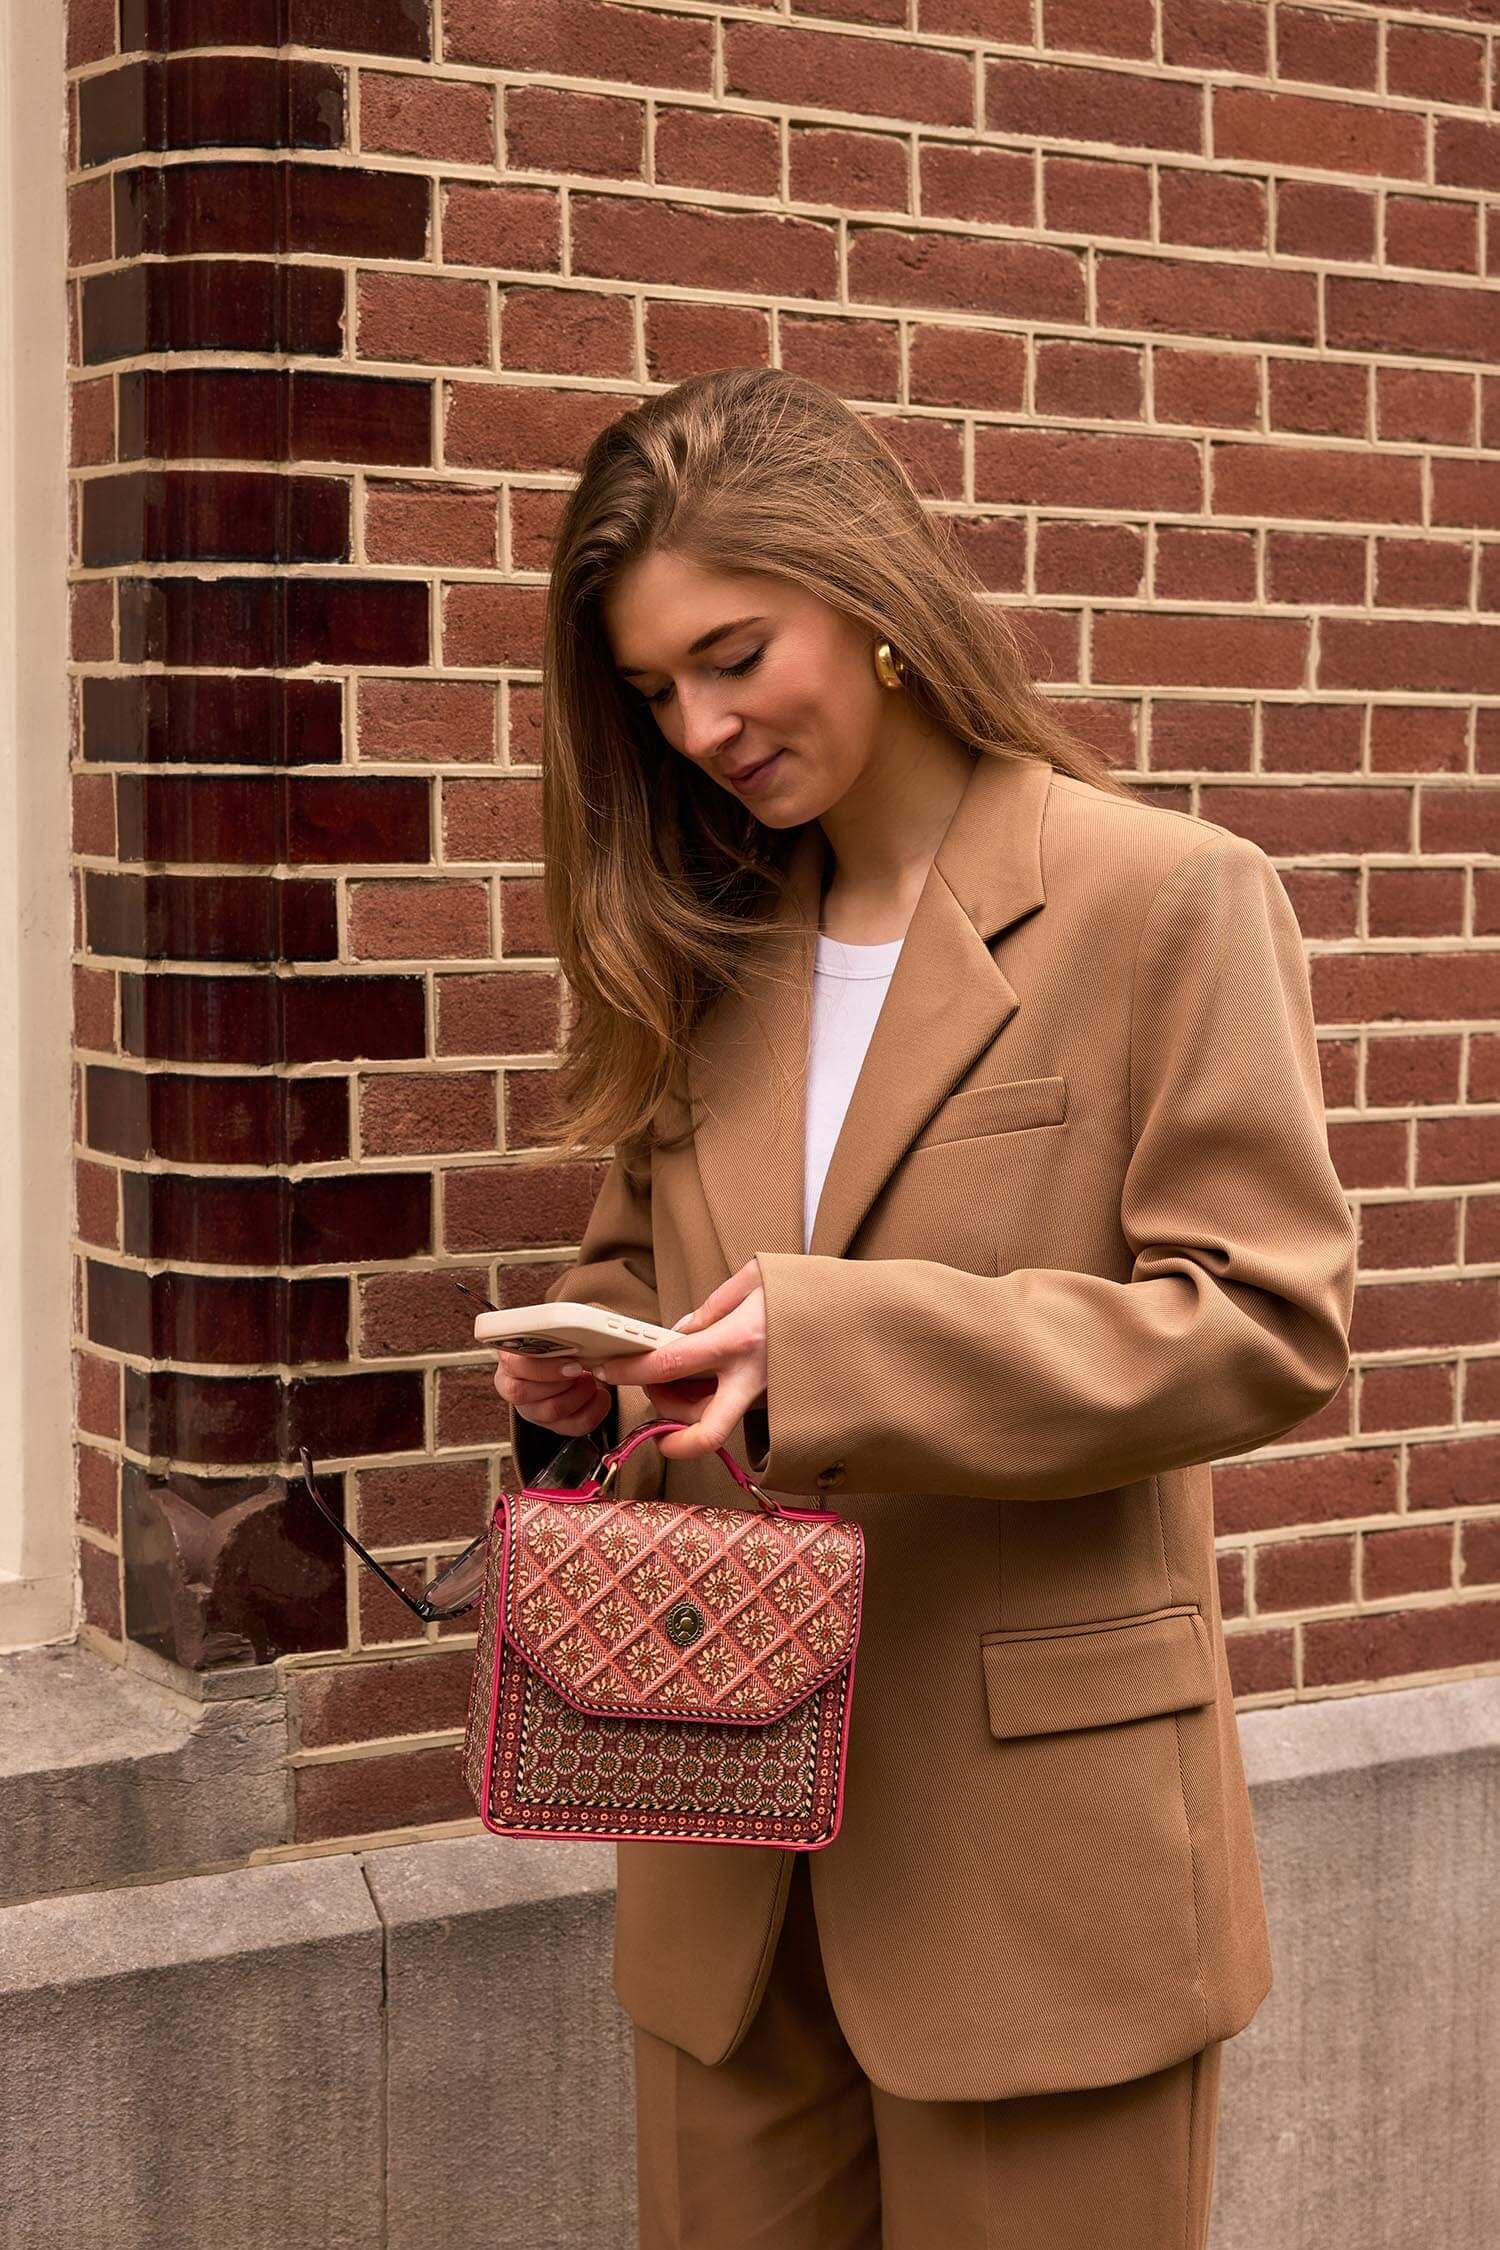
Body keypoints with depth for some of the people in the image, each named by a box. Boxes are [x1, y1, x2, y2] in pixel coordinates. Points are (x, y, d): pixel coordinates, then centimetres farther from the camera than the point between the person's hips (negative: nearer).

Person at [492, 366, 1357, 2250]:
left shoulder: (1172, 900, -7)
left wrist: (835, 1345, -23)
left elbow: (1269, 1325, -13)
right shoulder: (703, 956, 12)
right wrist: (583, 1362, -3)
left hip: (1040, 1854, -5)